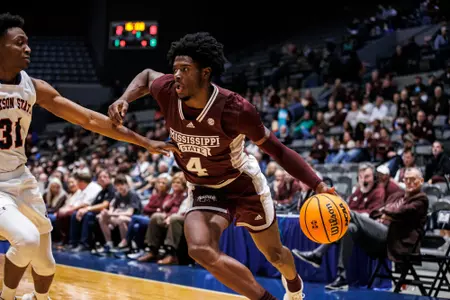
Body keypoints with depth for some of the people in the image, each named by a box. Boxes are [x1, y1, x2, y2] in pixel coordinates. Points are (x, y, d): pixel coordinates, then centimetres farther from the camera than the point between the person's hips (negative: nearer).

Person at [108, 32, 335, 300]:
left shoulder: (235, 109, -31)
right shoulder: (168, 92, -23)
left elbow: (275, 148, -19)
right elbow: (147, 75, 3)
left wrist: (317, 184, -26)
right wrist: (124, 100, -16)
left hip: (243, 183, -2)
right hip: (204, 190, 2)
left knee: (274, 254, 17)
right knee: (200, 249, -27)